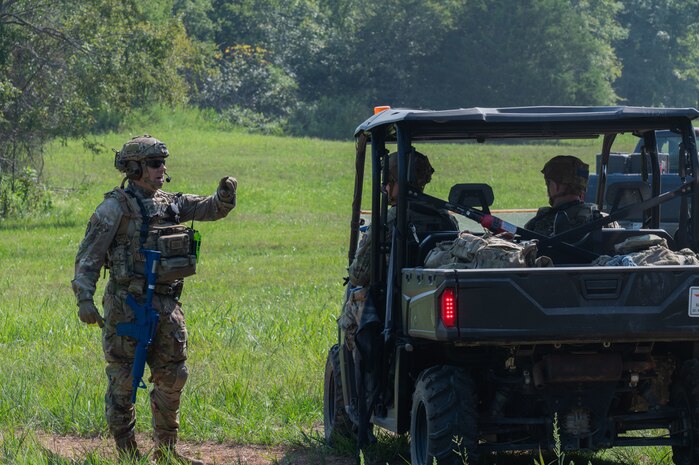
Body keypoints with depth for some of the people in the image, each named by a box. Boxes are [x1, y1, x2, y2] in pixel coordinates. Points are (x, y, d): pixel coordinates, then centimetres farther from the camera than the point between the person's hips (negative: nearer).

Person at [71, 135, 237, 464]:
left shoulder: (172, 203, 13)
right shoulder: (115, 207, -7)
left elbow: (211, 209, 11)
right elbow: (88, 256, -9)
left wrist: (226, 194, -12)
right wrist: (84, 298, -20)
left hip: (167, 306, 7)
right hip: (127, 305, -7)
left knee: (172, 377, 11)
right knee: (123, 381, -1)